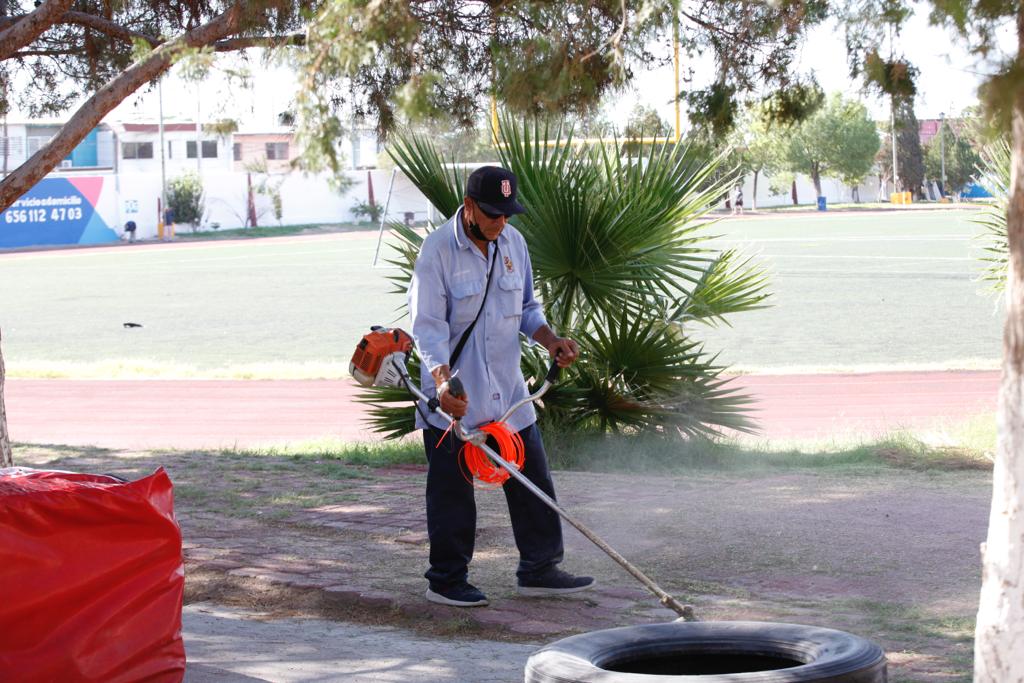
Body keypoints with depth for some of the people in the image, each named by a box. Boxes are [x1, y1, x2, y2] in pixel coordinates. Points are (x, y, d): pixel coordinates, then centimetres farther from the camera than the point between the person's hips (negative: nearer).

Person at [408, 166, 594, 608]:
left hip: (507, 389, 6)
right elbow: (428, 326, -17)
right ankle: (446, 580, 13)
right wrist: (443, 382, -30)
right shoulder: (437, 250, -13)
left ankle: (538, 570, 19)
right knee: (452, 491, 2)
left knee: (533, 478, 8)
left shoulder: (513, 243, 6)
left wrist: (550, 340, -1)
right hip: (453, 398, -6)